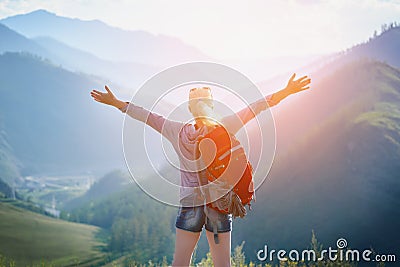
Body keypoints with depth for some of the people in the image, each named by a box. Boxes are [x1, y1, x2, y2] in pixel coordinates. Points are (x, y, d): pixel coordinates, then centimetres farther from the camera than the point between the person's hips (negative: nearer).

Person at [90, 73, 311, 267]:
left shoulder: (178, 132, -4)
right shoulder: (224, 129, -6)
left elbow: (148, 117, 4)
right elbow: (256, 107, -3)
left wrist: (116, 102, 14)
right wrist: (287, 92, 2)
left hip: (189, 202, 0)